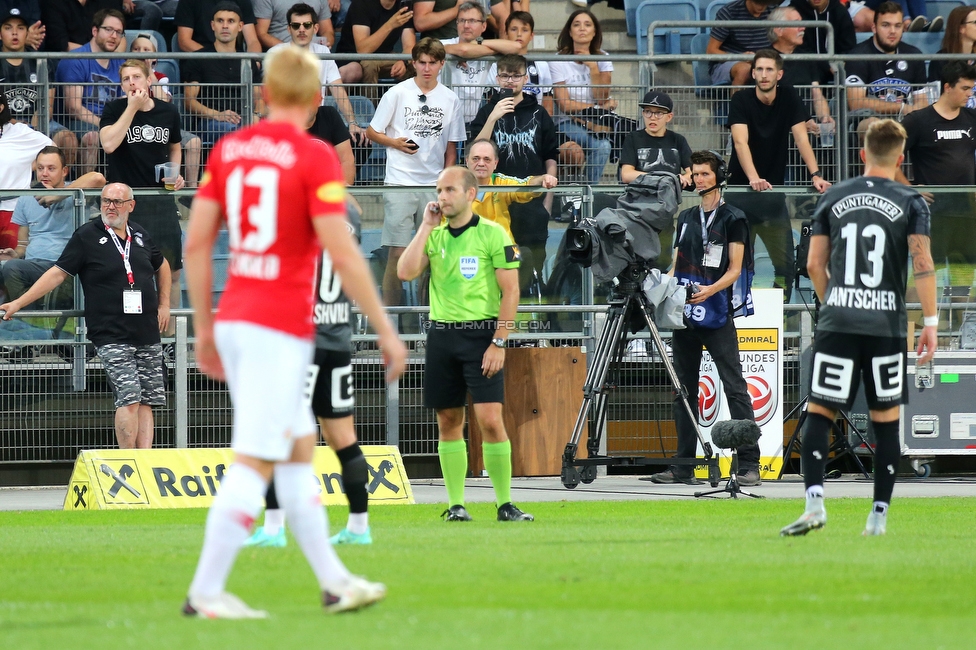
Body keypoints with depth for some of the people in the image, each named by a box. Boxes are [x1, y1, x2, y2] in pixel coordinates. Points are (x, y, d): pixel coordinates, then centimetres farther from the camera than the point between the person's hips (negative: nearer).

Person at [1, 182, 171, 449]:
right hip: (112, 336, -5)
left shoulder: (140, 235, 13)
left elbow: (162, 266, 32)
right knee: (129, 399, -15)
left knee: (147, 401, 0)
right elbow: (58, 273, -2)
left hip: (147, 334, 5)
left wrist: (164, 305, 23)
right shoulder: (87, 236, -1)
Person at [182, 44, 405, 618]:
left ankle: (334, 580, 22)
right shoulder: (315, 158, -10)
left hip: (233, 319, 7)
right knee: (254, 463, -5)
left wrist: (204, 327, 18)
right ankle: (206, 592, -8)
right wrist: (386, 330, -8)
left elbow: (196, 242, 9)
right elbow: (343, 253, -15)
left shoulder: (228, 149, 8)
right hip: (280, 329, -7)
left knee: (300, 448, 17)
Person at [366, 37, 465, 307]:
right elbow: (371, 132, 6)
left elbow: (451, 147, 14)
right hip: (400, 183, -3)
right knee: (397, 252, -7)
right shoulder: (397, 93, 1)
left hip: (435, 184, 3)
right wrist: (395, 142, -11)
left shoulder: (450, 99, 8)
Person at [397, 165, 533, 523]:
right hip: (441, 333, 4)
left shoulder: (492, 234, -4)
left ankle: (505, 504, -4)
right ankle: (456, 504, 11)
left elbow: (510, 292, -6)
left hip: (481, 334, -4)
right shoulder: (434, 235, 10)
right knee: (449, 422, 6)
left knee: (490, 419, -12)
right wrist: (426, 228, -3)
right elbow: (405, 272, -5)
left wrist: (498, 343, -11)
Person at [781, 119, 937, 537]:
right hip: (886, 326, -1)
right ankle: (879, 516, 10)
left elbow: (815, 264, 9)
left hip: (837, 323, 1)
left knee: (819, 413, 1)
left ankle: (814, 502, -17)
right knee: (886, 420, 8)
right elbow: (922, 264, -7)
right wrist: (930, 322, -2)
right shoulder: (910, 203, 2)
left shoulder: (833, 198, 8)